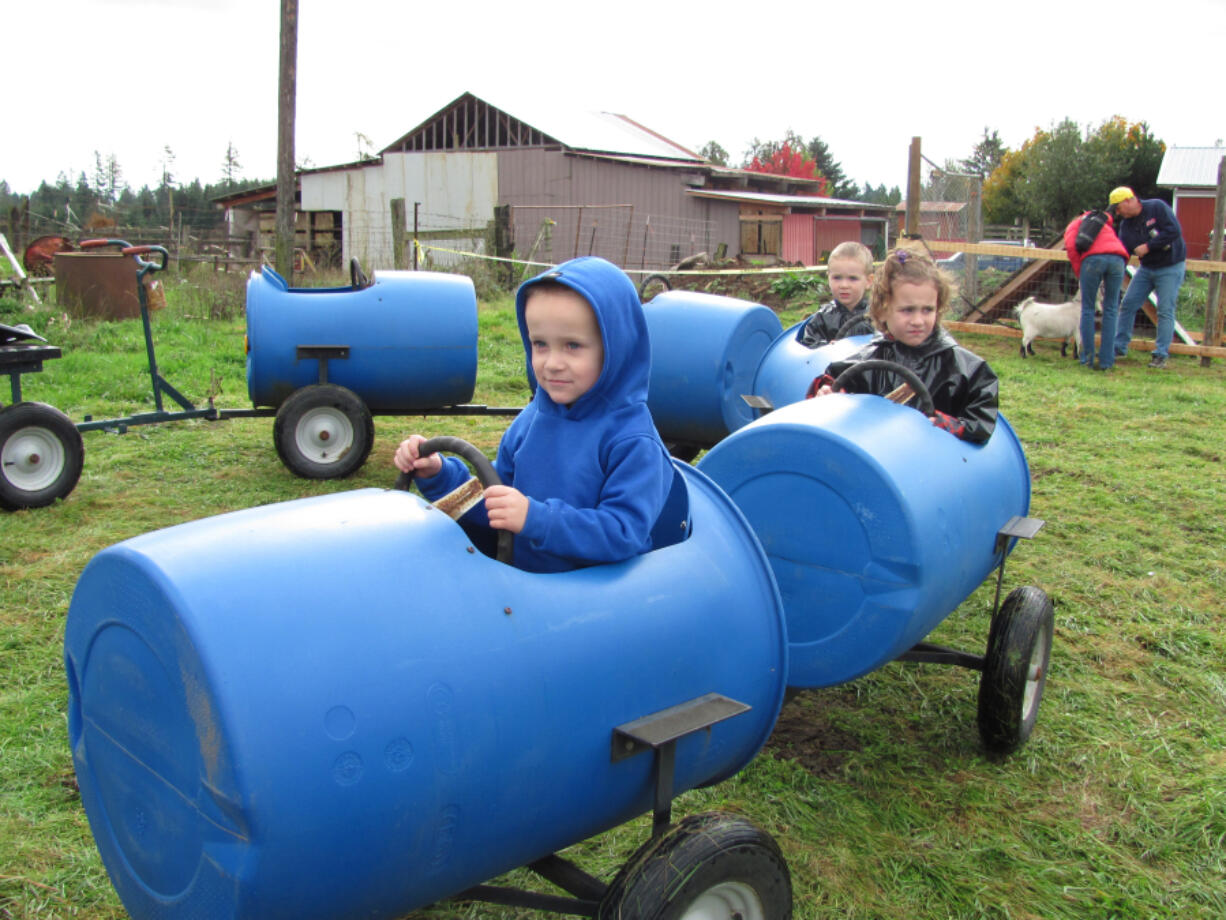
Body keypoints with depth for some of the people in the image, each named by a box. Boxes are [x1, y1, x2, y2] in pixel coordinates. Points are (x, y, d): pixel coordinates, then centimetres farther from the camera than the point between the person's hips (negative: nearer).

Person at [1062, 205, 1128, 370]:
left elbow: (1071, 246, 7)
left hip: (1093, 258, -3)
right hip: (1117, 258, 3)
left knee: (1088, 309, 9)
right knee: (1110, 310, 10)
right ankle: (1106, 361, 7)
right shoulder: (1107, 224, 41)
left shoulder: (1074, 224, 29)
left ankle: (1087, 359, 10)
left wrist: (1079, 274, 14)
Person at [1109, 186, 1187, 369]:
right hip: (1147, 268, 6)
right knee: (1128, 305, 2)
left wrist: (1148, 246, -23)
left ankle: (1161, 355, -4)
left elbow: (1174, 230, -23)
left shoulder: (1157, 207, -15)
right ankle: (1119, 348, 12)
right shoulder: (1126, 223, 2)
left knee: (1165, 311, -8)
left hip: (1171, 267, -6)